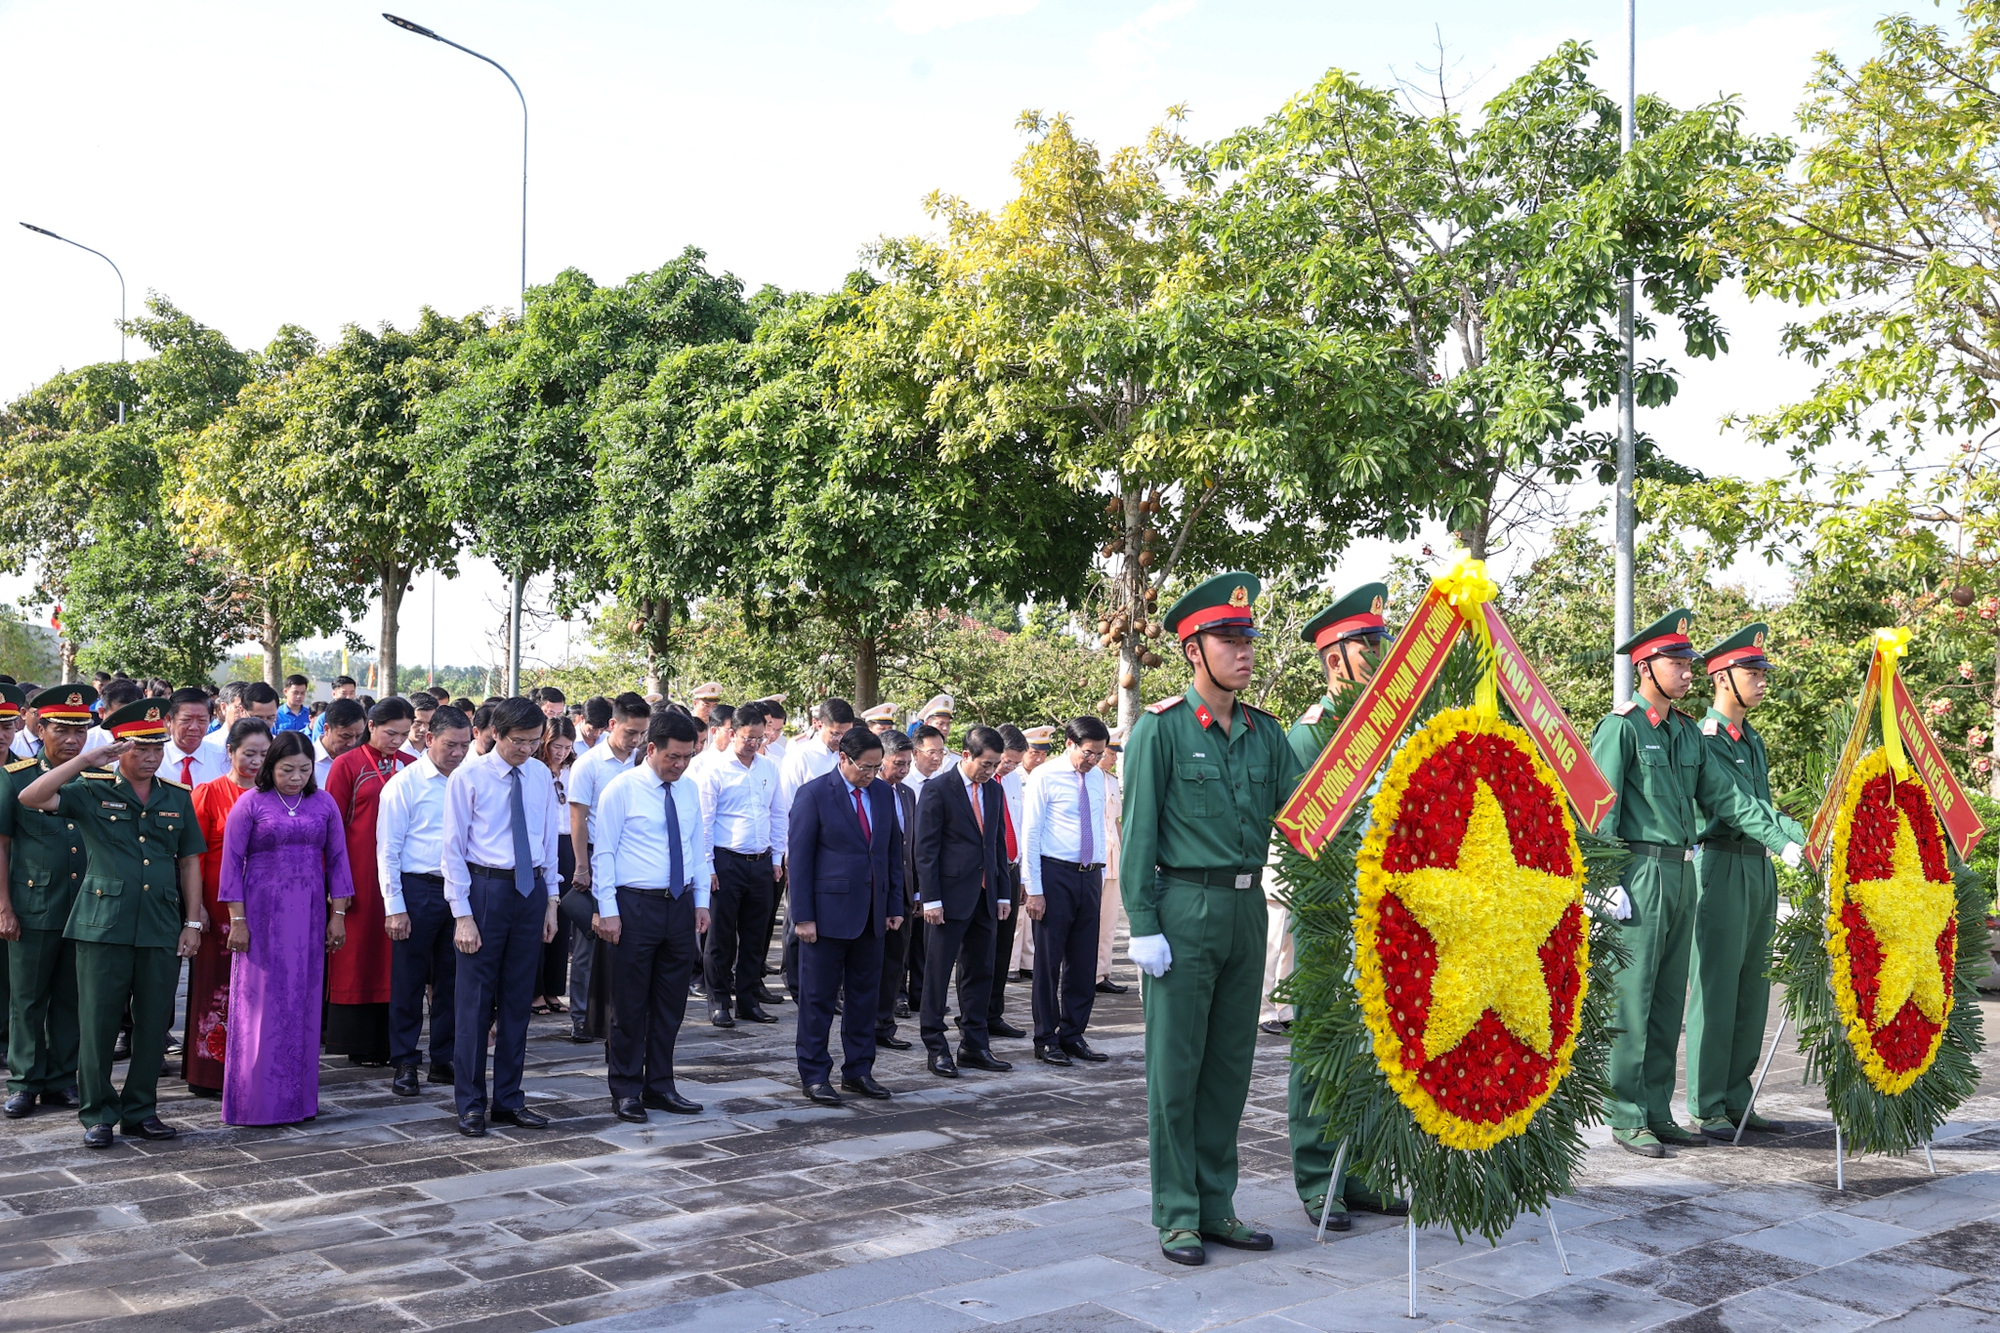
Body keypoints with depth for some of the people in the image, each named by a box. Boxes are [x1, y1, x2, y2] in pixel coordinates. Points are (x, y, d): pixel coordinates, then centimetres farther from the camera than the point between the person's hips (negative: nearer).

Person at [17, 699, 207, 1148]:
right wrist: (86, 759, -16)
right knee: (98, 1022, 1)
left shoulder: (178, 799, 12)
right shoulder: (92, 792, 3)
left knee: (154, 1023, 7)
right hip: (103, 925, -3)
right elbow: (31, 798, -12)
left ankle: (140, 1111, 18)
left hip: (162, 929, 3)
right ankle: (97, 1115, 13)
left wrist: (193, 922, 7)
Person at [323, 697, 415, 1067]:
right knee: (358, 954, 2)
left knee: (395, 956, 6)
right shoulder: (347, 765, -1)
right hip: (360, 874, -3)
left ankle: (391, 1041, 13)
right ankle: (358, 1043, 10)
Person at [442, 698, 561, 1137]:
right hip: (486, 889, -4)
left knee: (518, 1001, 11)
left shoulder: (541, 777, 7)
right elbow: (453, 849, -6)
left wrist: (550, 902, 9)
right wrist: (462, 915, -11)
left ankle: (509, 1100, 21)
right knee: (476, 1001, 0)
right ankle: (471, 1105, 11)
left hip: (531, 891, 4)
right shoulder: (467, 778, -6)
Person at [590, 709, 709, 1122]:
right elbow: (603, 852, -7)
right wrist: (607, 910, -12)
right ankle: (626, 1091, 14)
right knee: (630, 1004, 3)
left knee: (671, 1003, 11)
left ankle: (660, 1086, 23)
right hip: (636, 905, -5)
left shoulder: (689, 789, 9)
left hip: (680, 905, 5)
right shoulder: (621, 789, -7)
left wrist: (701, 900, 9)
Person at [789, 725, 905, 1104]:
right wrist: (803, 916, -12)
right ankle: (814, 1076, 12)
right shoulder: (814, 794, -8)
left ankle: (859, 1071, 21)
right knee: (819, 998, 3)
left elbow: (894, 852, 13)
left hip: (871, 914, 5)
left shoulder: (884, 793, 8)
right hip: (828, 912, -5)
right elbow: (799, 857, -8)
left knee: (865, 996, 11)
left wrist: (895, 906, 8)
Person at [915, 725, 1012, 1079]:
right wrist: (930, 899, -14)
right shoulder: (937, 789, -8)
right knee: (938, 974, 0)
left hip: (984, 897, 7)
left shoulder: (994, 790, 12)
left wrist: (1004, 893, 11)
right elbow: (926, 848, -10)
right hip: (950, 897, -6)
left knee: (980, 973, 10)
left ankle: (974, 1046, 18)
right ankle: (936, 1048, 8)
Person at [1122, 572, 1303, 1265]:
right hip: (1185, 907, -5)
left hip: (1247, 908, 6)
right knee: (1176, 1069, 1)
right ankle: (1177, 1215, 12)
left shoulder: (1265, 732, 9)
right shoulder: (1162, 727, -6)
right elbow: (1138, 832, -8)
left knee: (1230, 1065, 12)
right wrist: (1143, 925, -12)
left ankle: (1217, 1206, 23)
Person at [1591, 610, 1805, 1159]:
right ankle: (1627, 1119, 2)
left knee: (1669, 997, 10)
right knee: (1632, 996, -4)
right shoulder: (1620, 727, -7)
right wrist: (1608, 884, -17)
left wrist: (1788, 838, 6)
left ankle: (1658, 1112, 18)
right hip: (1641, 872, -8)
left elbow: (1726, 796, 15)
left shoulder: (1687, 731, 15)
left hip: (1682, 873, 8)